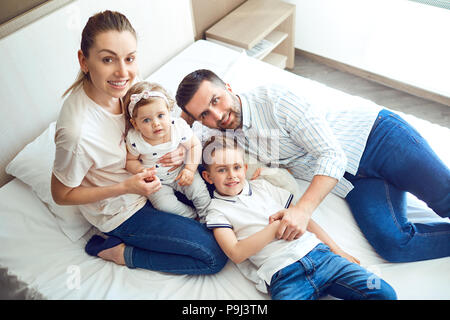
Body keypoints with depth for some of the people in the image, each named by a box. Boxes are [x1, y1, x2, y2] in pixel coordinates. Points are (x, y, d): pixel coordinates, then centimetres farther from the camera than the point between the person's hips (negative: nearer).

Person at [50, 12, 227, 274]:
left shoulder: (118, 87, -16)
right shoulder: (78, 133, -37)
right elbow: (61, 195, -19)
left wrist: (180, 151, -15)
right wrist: (126, 187, -26)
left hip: (142, 176, 7)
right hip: (123, 211, -7)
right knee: (215, 257, -7)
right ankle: (119, 251, 1)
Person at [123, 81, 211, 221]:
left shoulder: (179, 127, -21)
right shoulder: (135, 140, -23)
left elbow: (194, 145, -7)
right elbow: (130, 161, -5)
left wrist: (190, 169, -18)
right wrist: (143, 171, -26)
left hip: (180, 171, 1)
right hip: (155, 180, 0)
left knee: (199, 191, -14)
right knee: (164, 204, -21)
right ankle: (193, 216, 2)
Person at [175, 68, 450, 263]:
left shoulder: (273, 99, -19)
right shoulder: (227, 135, 1)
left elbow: (332, 155, -22)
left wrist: (303, 209, -33)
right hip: (354, 183, 4)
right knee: (393, 244, -18)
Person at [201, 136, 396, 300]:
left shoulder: (262, 185, 19)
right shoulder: (217, 210, 7)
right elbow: (236, 254, -7)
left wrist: (335, 249, 14)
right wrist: (276, 227, -7)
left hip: (318, 253, 4)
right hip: (283, 276, -3)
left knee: (384, 293, -12)